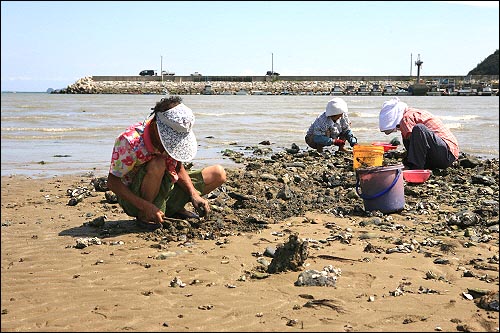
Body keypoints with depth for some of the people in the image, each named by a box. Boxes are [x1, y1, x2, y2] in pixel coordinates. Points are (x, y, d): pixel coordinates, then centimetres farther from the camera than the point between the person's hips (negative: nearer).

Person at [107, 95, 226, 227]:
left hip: (165, 190, 6)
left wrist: (194, 195, -14)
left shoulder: (175, 136, -11)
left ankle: (176, 208, 6)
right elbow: (113, 182, -23)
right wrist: (146, 207, -33)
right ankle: (143, 216, -17)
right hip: (134, 198, -6)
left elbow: (178, 169, 3)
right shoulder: (130, 141, -28)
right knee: (157, 164, -38)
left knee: (218, 174, -2)